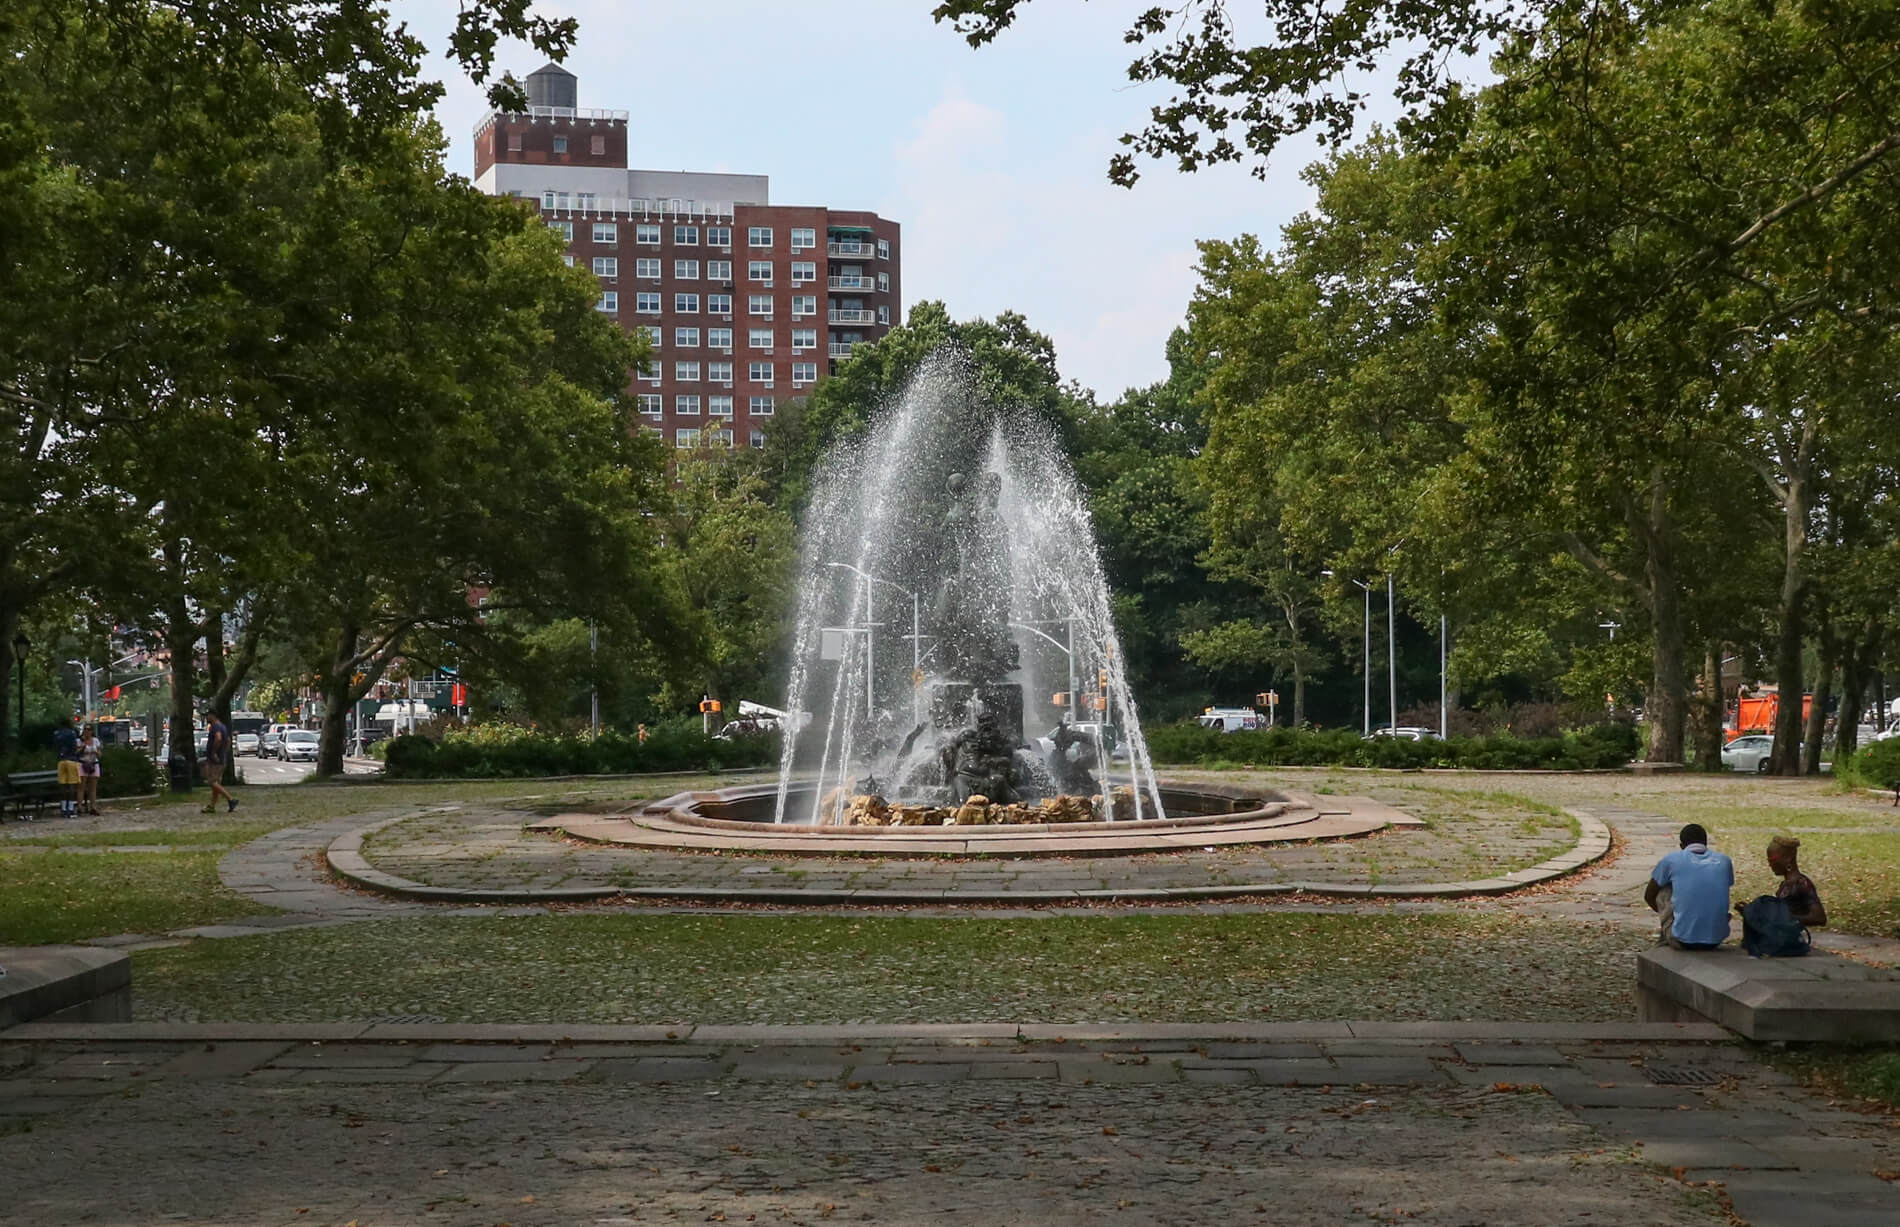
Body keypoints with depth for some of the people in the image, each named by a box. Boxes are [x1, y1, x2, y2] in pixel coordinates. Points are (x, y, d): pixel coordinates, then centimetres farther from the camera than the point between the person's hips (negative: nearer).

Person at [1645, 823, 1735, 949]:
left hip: (1683, 941, -3)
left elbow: (1649, 895, 16)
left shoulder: (1671, 860, 3)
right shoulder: (1724, 861, 11)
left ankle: (1666, 938, 26)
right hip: (1716, 940, 3)